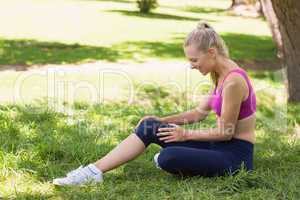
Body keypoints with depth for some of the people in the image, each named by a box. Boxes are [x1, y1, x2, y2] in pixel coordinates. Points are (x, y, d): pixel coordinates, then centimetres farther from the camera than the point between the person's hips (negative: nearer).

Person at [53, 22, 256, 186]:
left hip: (234, 156, -9)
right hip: (220, 146, 9)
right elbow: (200, 112, 15)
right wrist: (162, 121, 6)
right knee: (148, 126, -4)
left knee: (168, 158, -34)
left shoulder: (233, 81, -24)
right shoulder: (220, 73, 6)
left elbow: (226, 132, -19)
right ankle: (95, 170, -8)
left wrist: (186, 134, -8)